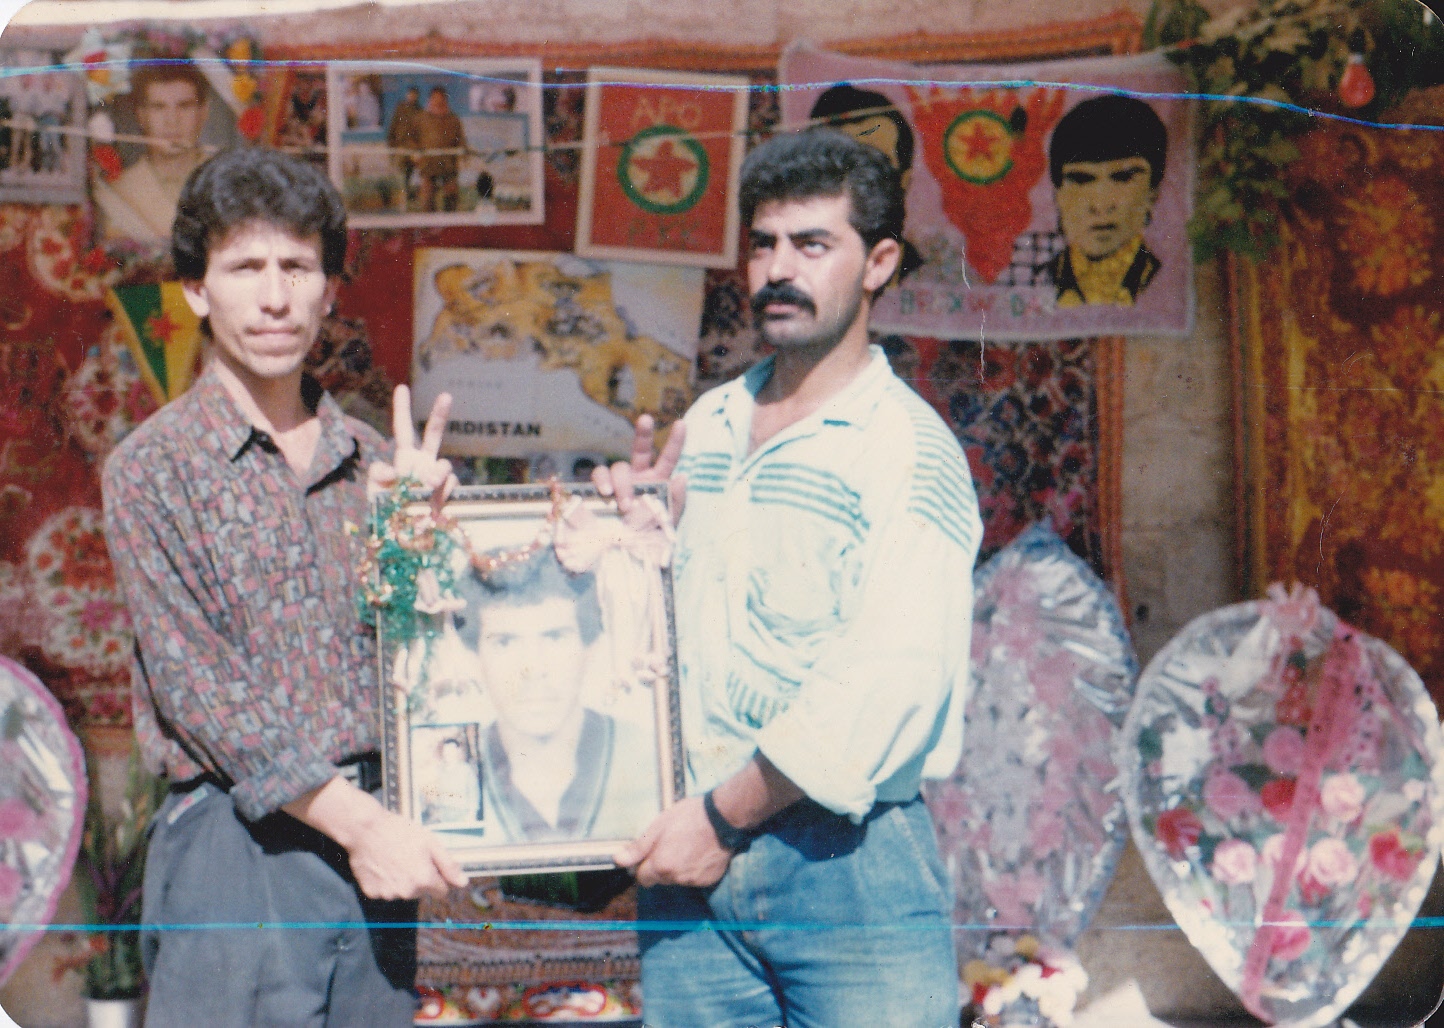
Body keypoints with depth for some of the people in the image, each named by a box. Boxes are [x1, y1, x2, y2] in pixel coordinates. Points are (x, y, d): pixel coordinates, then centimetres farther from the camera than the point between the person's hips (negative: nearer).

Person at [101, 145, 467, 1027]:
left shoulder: (372, 462, 11)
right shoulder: (153, 466, -2)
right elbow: (200, 689, -10)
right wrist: (358, 821, -15)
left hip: (378, 836, 4)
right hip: (237, 845, -4)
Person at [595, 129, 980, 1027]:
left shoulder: (908, 448, -8)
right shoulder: (706, 427, 13)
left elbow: (893, 680, -18)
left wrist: (727, 814, -14)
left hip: (849, 860, -5)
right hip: (691, 861, 6)